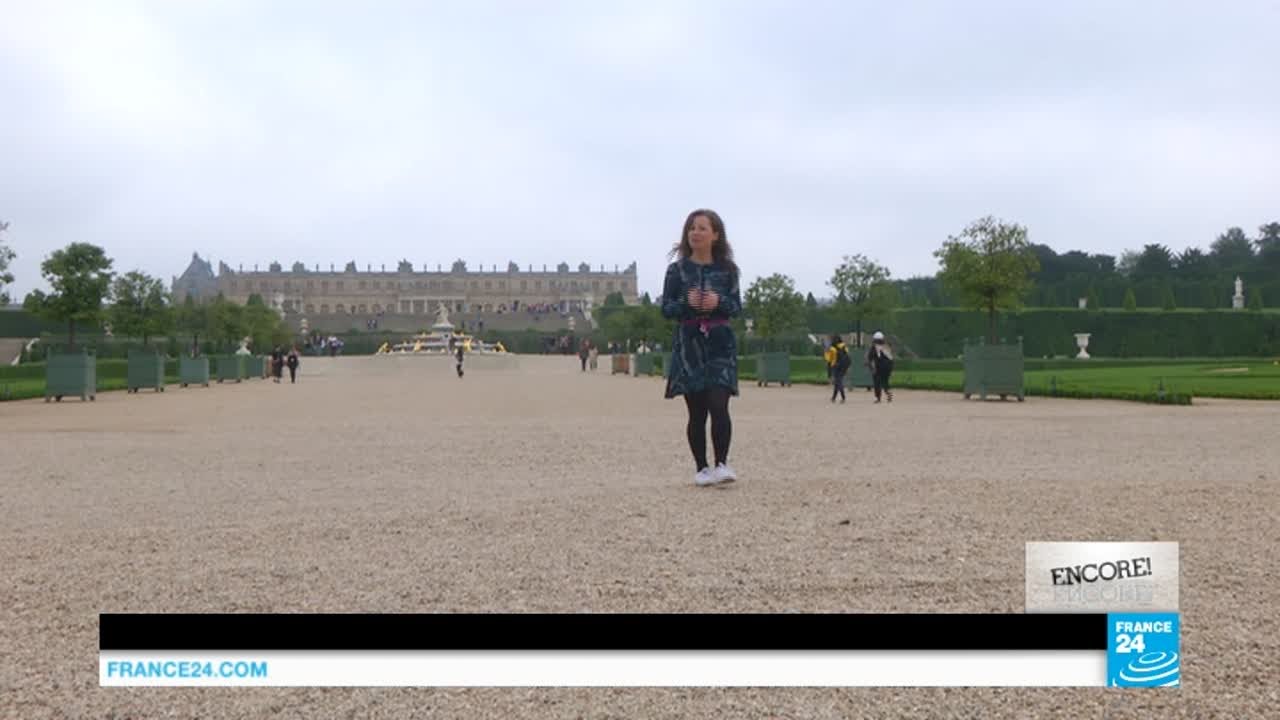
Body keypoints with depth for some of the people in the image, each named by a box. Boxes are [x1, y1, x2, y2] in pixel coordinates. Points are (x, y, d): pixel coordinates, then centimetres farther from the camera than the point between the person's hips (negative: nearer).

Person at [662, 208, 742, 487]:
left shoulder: (727, 269, 4)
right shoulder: (677, 270, 3)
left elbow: (737, 307, 5)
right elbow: (666, 309, 2)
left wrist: (719, 302, -16)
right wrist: (686, 302, -17)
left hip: (720, 343, 0)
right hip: (688, 344, 0)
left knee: (718, 405, -14)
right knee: (696, 411, 3)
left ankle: (722, 464, -7)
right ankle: (702, 468, 13)